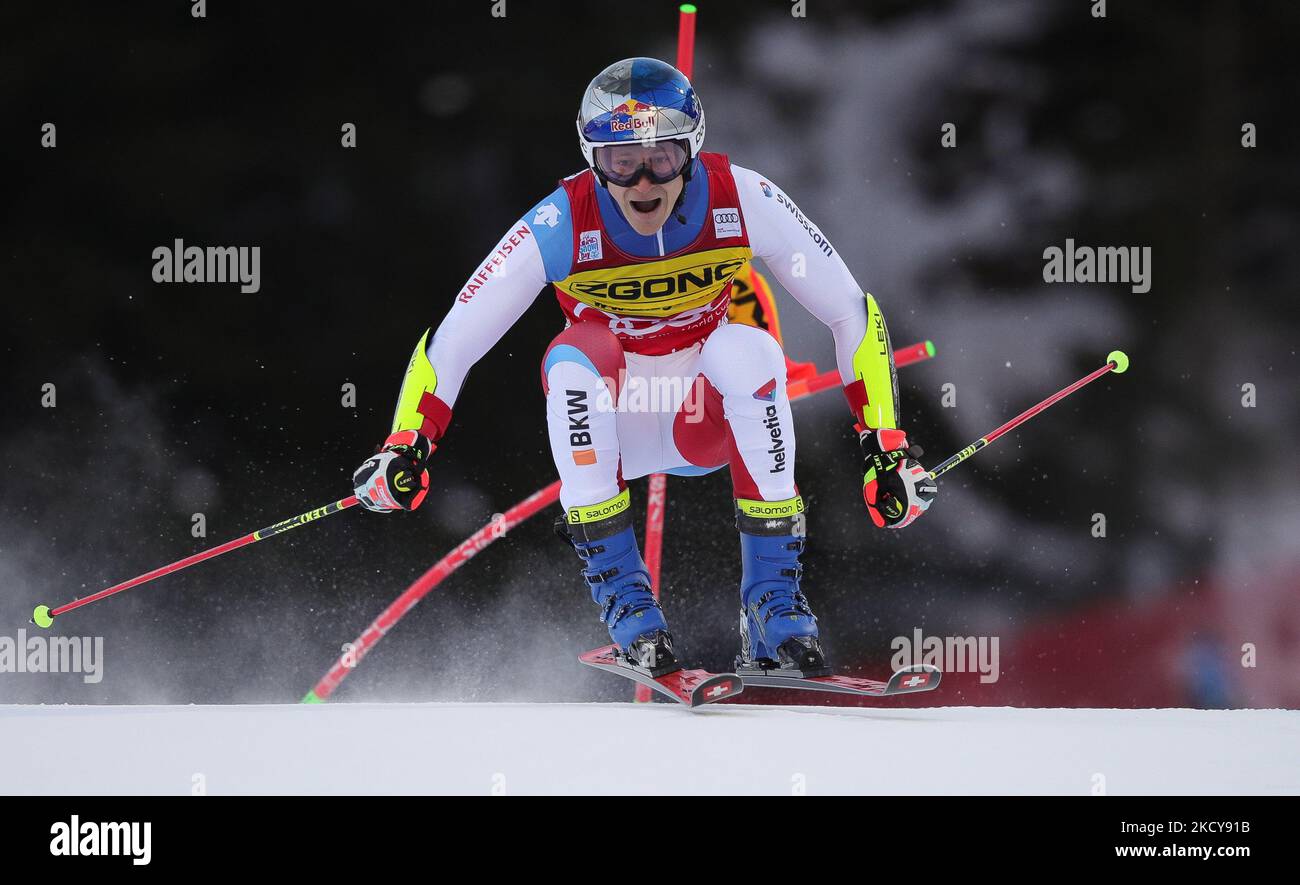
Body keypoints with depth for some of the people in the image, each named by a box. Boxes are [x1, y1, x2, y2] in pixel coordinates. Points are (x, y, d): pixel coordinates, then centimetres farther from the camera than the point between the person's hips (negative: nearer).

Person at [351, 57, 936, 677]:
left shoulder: (742, 201, -19)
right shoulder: (561, 225, -21)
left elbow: (851, 315, -11)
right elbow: (452, 342, -16)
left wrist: (885, 441, -18)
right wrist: (405, 447, -29)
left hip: (711, 417, 0)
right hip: (612, 427, 0)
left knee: (747, 348, -32)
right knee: (575, 359, -32)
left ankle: (773, 596, -24)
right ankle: (619, 591, -23)